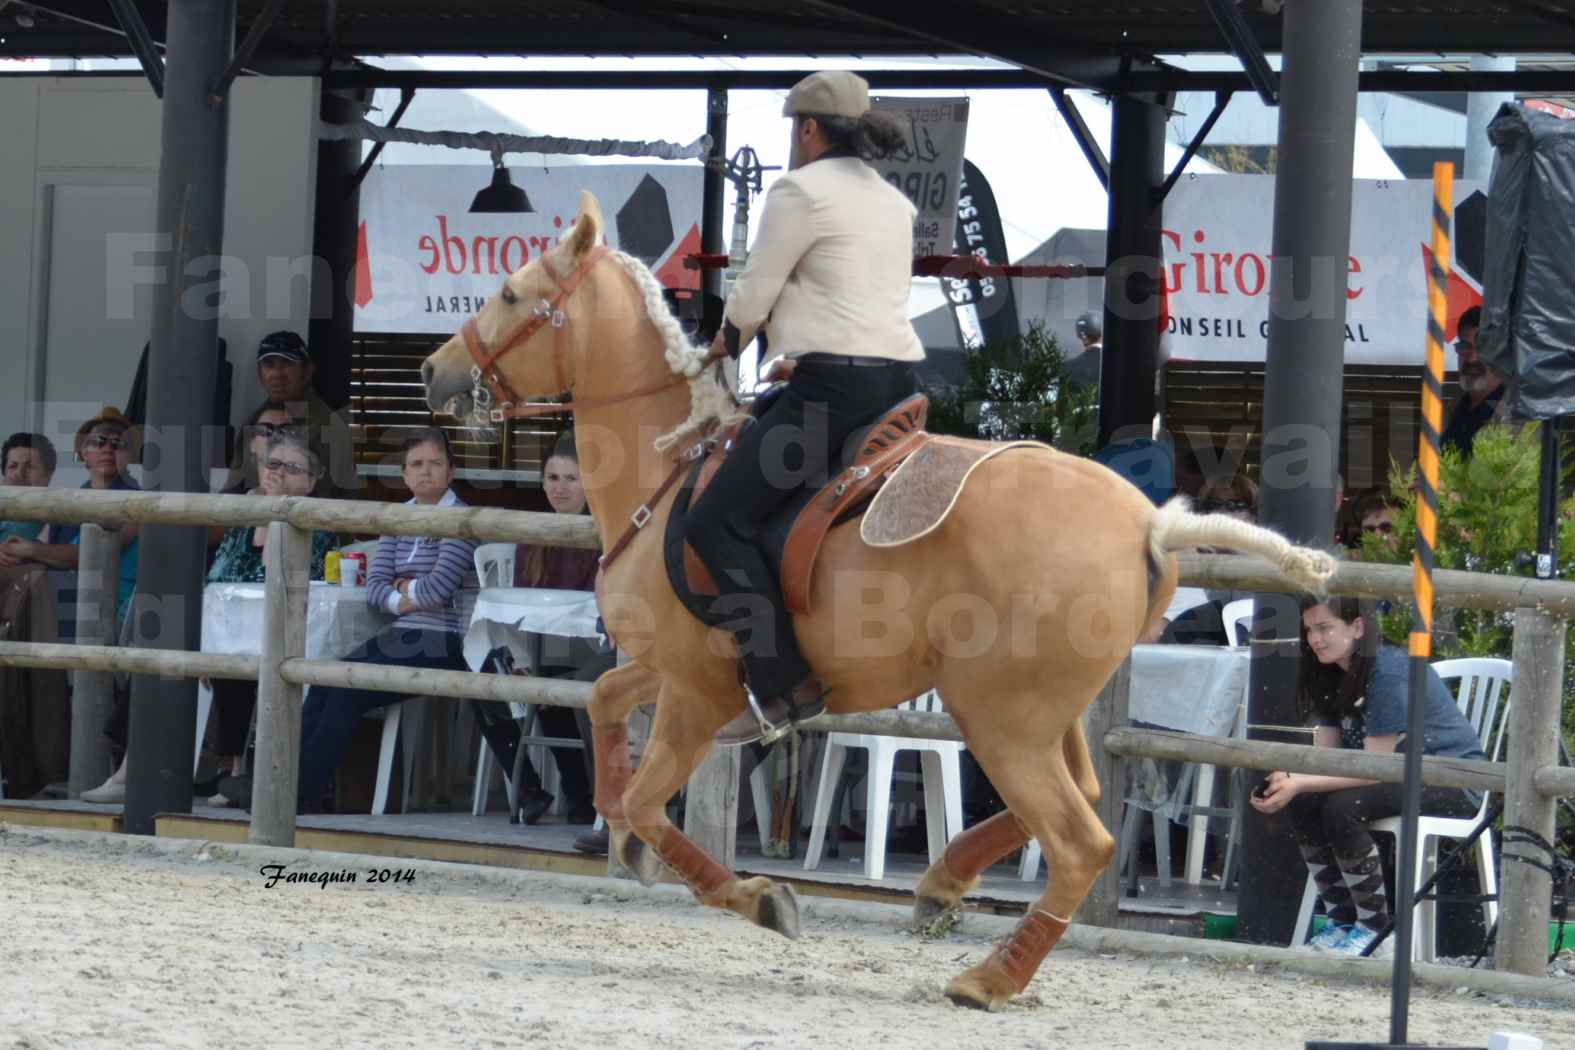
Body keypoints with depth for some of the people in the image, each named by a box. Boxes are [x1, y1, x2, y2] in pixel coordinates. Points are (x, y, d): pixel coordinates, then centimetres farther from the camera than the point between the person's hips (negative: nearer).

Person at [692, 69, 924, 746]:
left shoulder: (801, 191, -6)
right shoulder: (893, 202, 21)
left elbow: (753, 296, -4)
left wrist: (728, 341, 16)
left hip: (835, 387, -10)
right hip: (899, 381, 10)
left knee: (717, 523, -9)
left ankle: (784, 688, -18)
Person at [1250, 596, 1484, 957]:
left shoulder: (1389, 672, -23)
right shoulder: (1333, 676, 5)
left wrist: (1298, 784, -30)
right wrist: (1286, 779, -22)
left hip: (1453, 783, -9)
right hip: (1399, 775, 9)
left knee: (1342, 807, -29)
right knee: (1302, 804, -11)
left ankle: (1378, 928, -16)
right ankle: (1342, 920, -3)